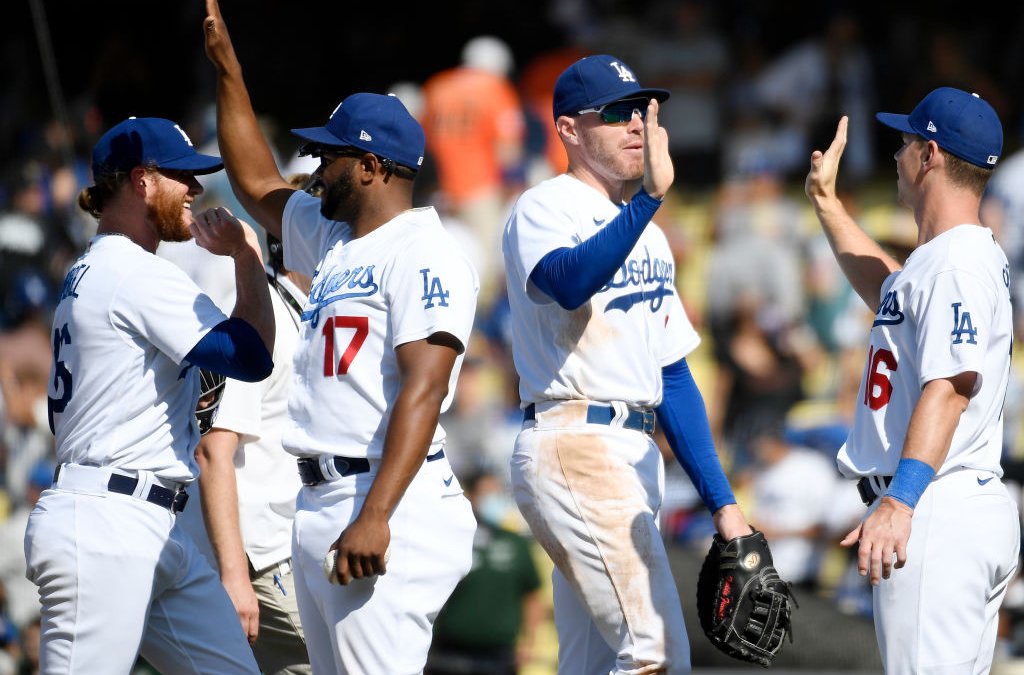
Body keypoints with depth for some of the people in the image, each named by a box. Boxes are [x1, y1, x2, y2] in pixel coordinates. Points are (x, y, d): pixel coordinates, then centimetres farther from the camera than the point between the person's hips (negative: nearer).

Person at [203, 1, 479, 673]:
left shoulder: (423, 253, -11)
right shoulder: (332, 240, 19)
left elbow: (424, 389, -21)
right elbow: (257, 185, 35)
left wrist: (375, 517, -29)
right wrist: (226, 65, 29)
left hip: (388, 507, -10)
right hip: (319, 504, 10)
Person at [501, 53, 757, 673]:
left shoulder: (648, 235, 21)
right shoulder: (545, 209, -5)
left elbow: (673, 375, 21)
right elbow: (569, 283, -30)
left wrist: (722, 503, 15)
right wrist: (650, 197, -41)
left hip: (635, 457, 9)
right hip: (573, 450, -9)